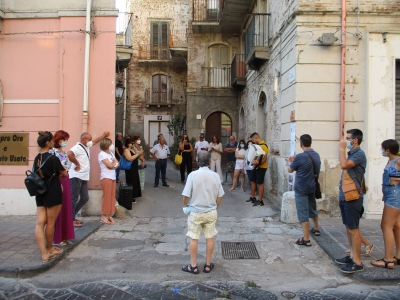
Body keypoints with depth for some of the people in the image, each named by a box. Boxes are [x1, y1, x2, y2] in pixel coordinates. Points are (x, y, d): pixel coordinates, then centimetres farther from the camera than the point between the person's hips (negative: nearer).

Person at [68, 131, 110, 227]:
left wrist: (103, 135, 36)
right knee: (74, 199, -4)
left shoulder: (87, 145, 13)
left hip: (84, 178, 10)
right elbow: (69, 154, -36)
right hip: (76, 177, -10)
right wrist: (77, 164, -25)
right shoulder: (77, 147, -16)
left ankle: (72, 216, 23)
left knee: (85, 198, 12)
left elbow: (95, 141, 32)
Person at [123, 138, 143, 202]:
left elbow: (136, 157, 20)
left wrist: (140, 153, 2)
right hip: (130, 169, -10)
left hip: (134, 169, 10)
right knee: (131, 183, -5)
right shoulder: (126, 150, -13)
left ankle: (133, 196, 24)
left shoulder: (132, 150, 15)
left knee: (135, 182, 14)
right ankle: (130, 198, 2)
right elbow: (130, 158, -26)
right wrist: (138, 153, -21)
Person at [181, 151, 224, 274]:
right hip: (211, 212, 2)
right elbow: (220, 196, -1)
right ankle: (208, 265, 24)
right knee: (210, 238, 13)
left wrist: (185, 206, 5)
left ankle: (193, 266, 19)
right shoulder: (215, 176, -7)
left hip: (195, 212, -2)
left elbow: (186, 195, -14)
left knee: (194, 239, 10)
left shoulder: (193, 175, -16)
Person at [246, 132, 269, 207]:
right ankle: (252, 198, 27)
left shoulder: (263, 145, -18)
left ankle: (260, 201, 1)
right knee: (253, 181, 16)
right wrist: (253, 160, 12)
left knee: (260, 183, -5)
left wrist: (258, 162, -39)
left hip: (261, 167, -10)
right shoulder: (257, 145, 11)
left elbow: (265, 158, -25)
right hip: (256, 166, 10)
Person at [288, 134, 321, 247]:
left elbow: (290, 170, -7)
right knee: (313, 209, 25)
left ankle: (306, 239, 0)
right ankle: (316, 229, 44)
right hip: (312, 187, 8)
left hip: (301, 189, -7)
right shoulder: (316, 155, 3)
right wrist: (295, 161, 19)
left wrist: (292, 162, 13)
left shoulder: (300, 157, -21)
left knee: (303, 213, -3)